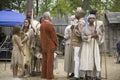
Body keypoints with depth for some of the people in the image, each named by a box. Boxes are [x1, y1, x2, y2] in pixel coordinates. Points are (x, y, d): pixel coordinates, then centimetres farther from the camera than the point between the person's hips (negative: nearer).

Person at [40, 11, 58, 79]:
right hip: (50, 46, -8)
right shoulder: (50, 25, -15)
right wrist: (56, 44, -1)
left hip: (44, 46, 8)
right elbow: (54, 35, -12)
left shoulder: (42, 25, 9)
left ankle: (43, 74, 17)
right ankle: (49, 75, 1)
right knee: (50, 60, -3)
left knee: (44, 60, 12)